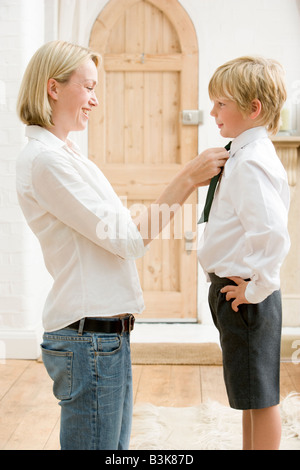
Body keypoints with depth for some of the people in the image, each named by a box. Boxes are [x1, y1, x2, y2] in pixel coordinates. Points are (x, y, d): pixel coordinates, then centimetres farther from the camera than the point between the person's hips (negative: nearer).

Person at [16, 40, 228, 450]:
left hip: (107, 335, 10)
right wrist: (187, 178, -10)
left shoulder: (67, 155, 16)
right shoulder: (44, 159, -15)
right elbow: (128, 239, -16)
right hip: (89, 337, -10)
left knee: (115, 446, 17)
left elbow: (126, 232, 14)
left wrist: (190, 183, 8)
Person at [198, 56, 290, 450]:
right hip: (237, 288, 10)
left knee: (260, 398, 3)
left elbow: (273, 233, -33)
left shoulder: (251, 162, -20)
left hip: (243, 294, -10)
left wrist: (256, 288, -22)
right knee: (252, 397, 22)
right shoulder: (247, 154, 11)